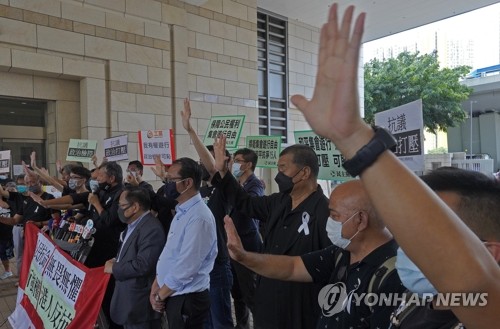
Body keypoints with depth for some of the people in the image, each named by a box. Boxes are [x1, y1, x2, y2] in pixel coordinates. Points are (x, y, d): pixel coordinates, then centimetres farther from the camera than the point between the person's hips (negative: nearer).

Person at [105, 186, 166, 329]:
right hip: (129, 297, 9)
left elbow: (142, 265, -29)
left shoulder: (151, 229, -24)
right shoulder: (134, 224, 9)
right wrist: (117, 260, 2)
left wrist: (114, 268, -15)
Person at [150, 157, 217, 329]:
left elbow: (185, 268, -24)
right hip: (174, 295, 8)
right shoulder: (182, 212, 7)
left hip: (187, 299, -8)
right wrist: (156, 286, 5)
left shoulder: (199, 217, -24)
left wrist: (160, 296, -11)